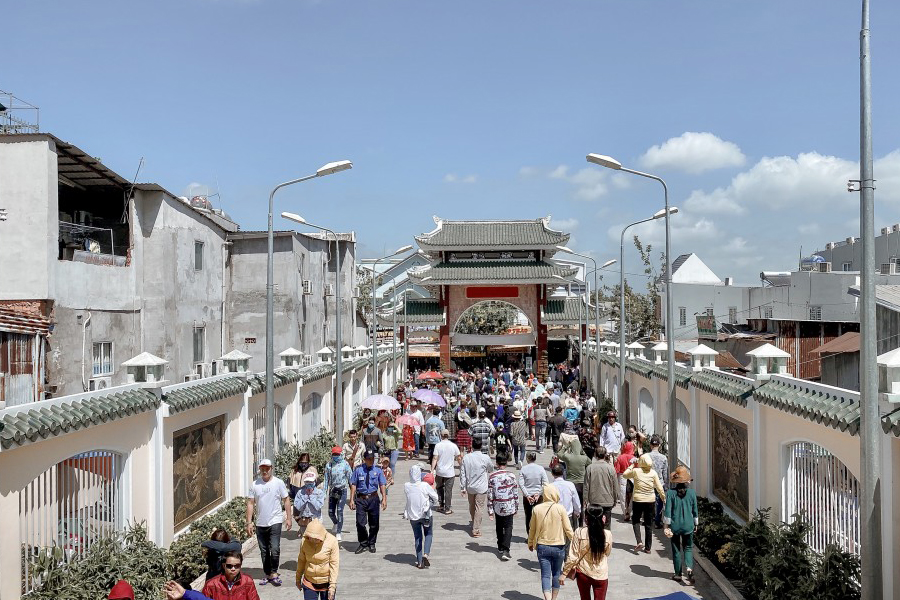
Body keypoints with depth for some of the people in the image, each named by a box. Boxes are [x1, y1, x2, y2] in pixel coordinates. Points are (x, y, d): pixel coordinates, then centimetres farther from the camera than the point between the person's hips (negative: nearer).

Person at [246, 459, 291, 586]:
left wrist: (288, 518, -2)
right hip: (260, 523, 3)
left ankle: (274, 572, 6)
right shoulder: (255, 484, 2)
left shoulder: (278, 483, -2)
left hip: (275, 522, -3)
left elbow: (286, 500, 3)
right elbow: (250, 503, 3)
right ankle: (268, 575, 24)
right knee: (264, 552, 11)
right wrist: (249, 522, -1)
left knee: (275, 549, -12)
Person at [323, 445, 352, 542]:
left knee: (339, 511, -8)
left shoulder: (345, 464, -3)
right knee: (331, 512, 7)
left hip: (342, 490, -4)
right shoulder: (328, 465, 7)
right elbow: (326, 479, 12)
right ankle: (336, 524, 39)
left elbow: (350, 477, 1)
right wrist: (324, 492, 9)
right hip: (332, 490, 4)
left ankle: (338, 533, 1)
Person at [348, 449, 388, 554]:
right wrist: (352, 499, -5)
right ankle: (363, 543, 15)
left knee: (374, 523, 8)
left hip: (373, 498, 1)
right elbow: (353, 485, 0)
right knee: (360, 523, -5)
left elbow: (382, 485, 2)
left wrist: (384, 499, -7)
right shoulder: (358, 470, -1)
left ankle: (371, 544, 26)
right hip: (361, 499, -1)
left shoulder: (378, 470, 2)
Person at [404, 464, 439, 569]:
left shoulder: (406, 486, -10)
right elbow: (435, 497, -7)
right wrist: (430, 502, 12)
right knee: (429, 534, 19)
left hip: (413, 516, 2)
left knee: (417, 537, 16)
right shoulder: (425, 486, -19)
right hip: (426, 515, -2)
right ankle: (425, 554, -2)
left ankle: (419, 562, 15)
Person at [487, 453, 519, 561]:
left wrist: (490, 510, 1)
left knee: (499, 528, 18)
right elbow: (515, 493, -1)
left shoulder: (492, 477, -7)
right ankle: (505, 550, -11)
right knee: (508, 528, 3)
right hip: (509, 507, -1)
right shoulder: (511, 476, -7)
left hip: (498, 507, 1)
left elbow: (490, 495, -6)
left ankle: (500, 548, 30)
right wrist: (516, 507, 11)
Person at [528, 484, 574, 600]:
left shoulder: (537, 509, -5)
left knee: (545, 575, 2)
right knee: (556, 574, 18)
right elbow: (568, 529, -7)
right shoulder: (560, 509, -11)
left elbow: (532, 529, 5)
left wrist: (530, 543, 20)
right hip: (558, 547, 0)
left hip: (542, 546, 0)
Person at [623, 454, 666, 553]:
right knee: (649, 524, 12)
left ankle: (639, 542, -2)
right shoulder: (653, 473, -5)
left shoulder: (636, 471, -10)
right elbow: (659, 488, -4)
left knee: (635, 520, 17)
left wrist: (631, 466, 15)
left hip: (638, 500, -2)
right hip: (650, 500, 2)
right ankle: (647, 547, 17)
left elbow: (625, 475, 8)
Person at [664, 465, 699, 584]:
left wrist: (667, 525, -1)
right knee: (688, 548, 12)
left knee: (676, 549, 11)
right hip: (688, 525, 1)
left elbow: (668, 511, -10)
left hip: (675, 525, -1)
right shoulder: (692, 493, -5)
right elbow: (695, 511, 4)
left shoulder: (670, 493, -11)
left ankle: (678, 574, 17)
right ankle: (689, 568, -11)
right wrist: (696, 524, 17)